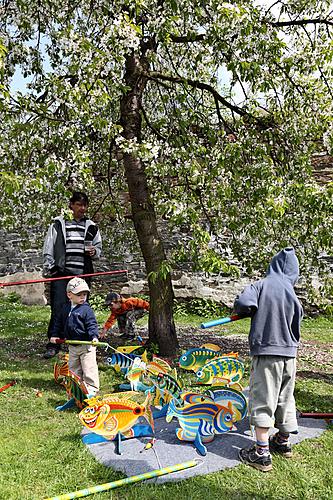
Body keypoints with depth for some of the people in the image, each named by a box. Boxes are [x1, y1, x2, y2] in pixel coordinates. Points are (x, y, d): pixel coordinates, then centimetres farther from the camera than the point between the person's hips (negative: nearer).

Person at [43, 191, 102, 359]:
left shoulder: (91, 227, 14)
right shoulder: (59, 224, 6)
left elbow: (98, 248, 19)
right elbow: (48, 248, 5)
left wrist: (95, 251, -4)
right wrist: (49, 268, -3)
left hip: (83, 274, 3)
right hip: (61, 273, -3)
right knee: (59, 307, -10)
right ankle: (53, 345, -3)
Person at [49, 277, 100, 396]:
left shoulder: (86, 309, -12)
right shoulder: (65, 309, 6)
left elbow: (92, 324, -17)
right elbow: (58, 322, 17)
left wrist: (94, 336, -31)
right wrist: (55, 335, 12)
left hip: (86, 345, -6)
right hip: (72, 345, 6)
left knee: (89, 368, -2)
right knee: (73, 368, 17)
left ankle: (91, 388, 10)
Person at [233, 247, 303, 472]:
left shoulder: (262, 285, -8)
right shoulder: (293, 294, 4)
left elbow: (244, 303, -24)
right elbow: (296, 328, 10)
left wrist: (241, 311, -2)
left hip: (266, 352, -5)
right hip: (289, 354, 5)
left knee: (262, 401, 1)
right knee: (285, 399, 18)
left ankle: (262, 453, 5)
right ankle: (283, 442, 35)